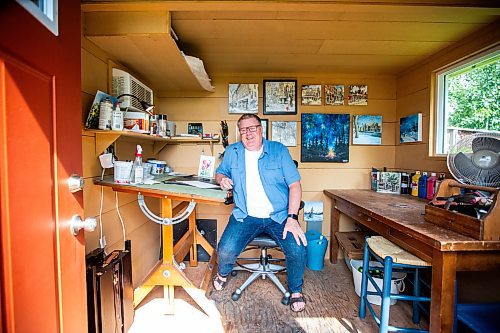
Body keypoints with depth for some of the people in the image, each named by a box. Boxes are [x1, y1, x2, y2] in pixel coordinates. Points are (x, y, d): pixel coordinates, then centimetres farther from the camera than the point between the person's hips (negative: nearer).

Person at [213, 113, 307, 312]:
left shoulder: (279, 150, 0)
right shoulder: (232, 152, 8)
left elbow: (295, 185, -4)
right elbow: (220, 172, 23)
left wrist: (292, 218, -14)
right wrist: (222, 180, -3)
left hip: (279, 215, -1)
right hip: (245, 216, 1)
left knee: (298, 250, -22)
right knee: (225, 251, -19)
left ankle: (296, 290, 14)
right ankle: (223, 274, 22)